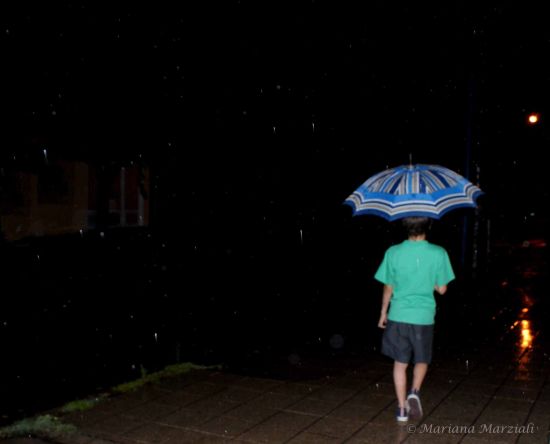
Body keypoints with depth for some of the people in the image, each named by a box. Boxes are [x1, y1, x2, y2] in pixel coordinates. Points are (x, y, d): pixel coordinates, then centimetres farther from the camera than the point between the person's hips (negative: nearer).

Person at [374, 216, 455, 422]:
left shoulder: (393, 252, -8)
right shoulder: (438, 253, -11)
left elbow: (388, 288, 1)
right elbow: (441, 289, -4)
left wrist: (383, 313, 14)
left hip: (398, 315, 1)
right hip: (423, 316, 0)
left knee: (400, 363, 13)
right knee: (422, 360, 21)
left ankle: (402, 408, 17)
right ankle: (415, 392, -1)